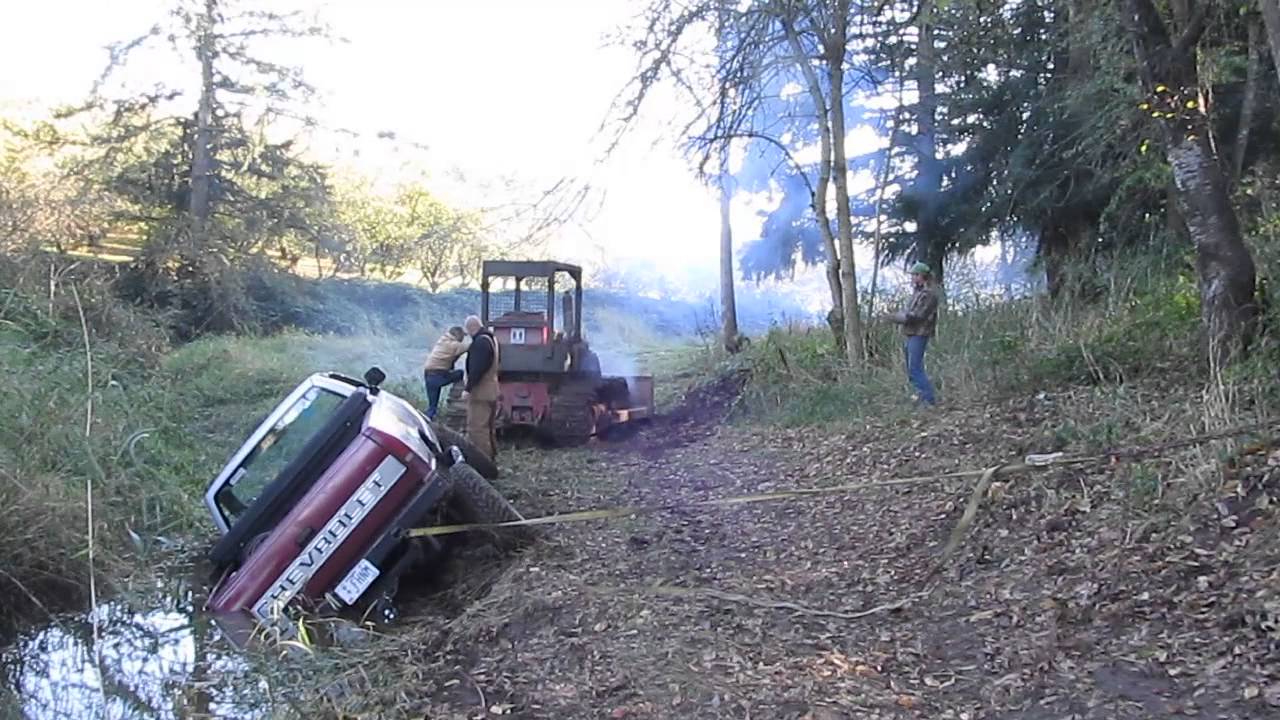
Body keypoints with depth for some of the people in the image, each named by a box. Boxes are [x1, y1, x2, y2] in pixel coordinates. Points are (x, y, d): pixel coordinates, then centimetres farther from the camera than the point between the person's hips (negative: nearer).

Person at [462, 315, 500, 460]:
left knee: (476, 428, -9)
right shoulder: (490, 339, 15)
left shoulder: (481, 341, -18)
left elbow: (477, 368, -25)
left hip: (480, 392, -11)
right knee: (487, 427, 18)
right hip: (490, 391, 11)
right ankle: (491, 456, 25)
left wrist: (468, 388, -24)